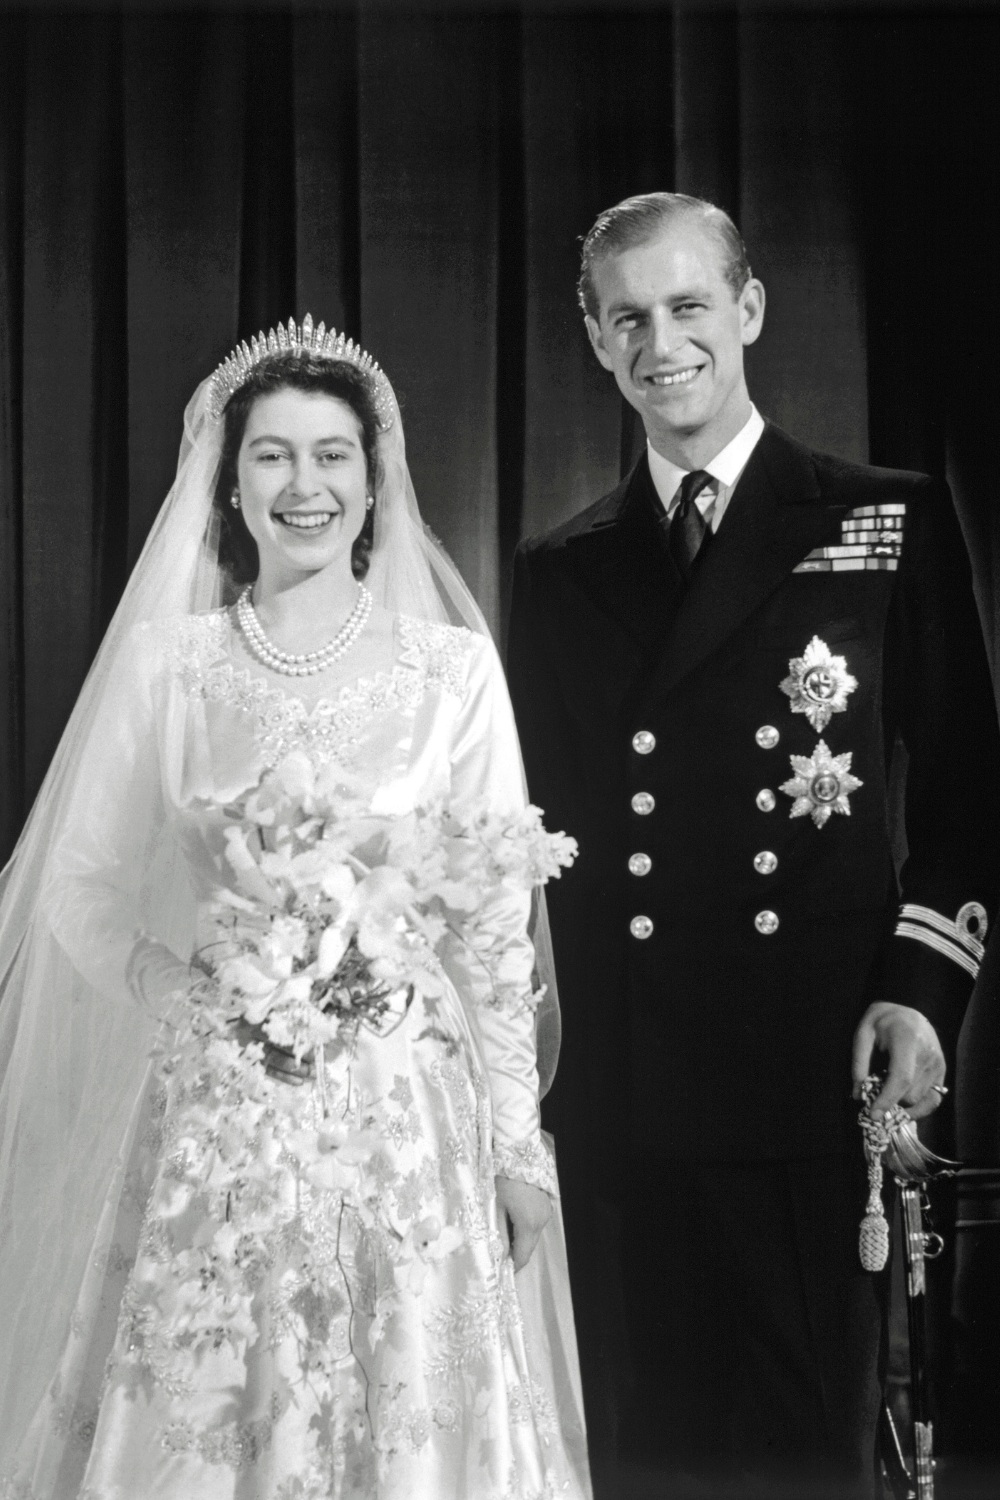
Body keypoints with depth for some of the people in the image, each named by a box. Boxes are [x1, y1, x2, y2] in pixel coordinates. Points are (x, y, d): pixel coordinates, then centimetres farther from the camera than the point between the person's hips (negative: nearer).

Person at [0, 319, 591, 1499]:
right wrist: (199, 990, -10)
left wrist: (516, 1141, 1)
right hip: (212, 1117, 1)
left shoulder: (453, 667, 2)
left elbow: (499, 921, 3)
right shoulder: (169, 662, 3)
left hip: (404, 1110, 0)